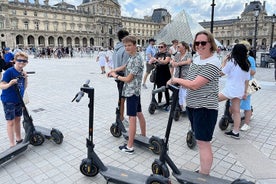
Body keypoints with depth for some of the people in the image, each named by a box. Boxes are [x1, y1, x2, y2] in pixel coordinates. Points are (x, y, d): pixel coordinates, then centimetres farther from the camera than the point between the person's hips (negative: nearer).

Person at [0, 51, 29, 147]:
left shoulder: (22, 72, 3)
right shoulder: (9, 71, -18)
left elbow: (24, 87, 5)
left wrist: (25, 78, -9)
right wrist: (9, 84, -39)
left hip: (18, 100, 7)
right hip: (9, 101, -7)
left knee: (17, 119, 18)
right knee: (10, 122, 0)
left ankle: (18, 139, 33)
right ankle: (12, 145, 9)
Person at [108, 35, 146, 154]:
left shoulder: (136, 60, -20)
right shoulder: (132, 58, 11)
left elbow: (128, 79, -20)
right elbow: (125, 66, 30)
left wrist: (116, 76, -4)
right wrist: (113, 71, 16)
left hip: (132, 92, -10)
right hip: (135, 91, 10)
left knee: (132, 117, -7)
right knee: (139, 114, 17)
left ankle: (129, 147, -1)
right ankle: (143, 136, 32)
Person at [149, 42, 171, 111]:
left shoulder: (167, 54, -6)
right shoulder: (157, 54, 9)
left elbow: (165, 61, -25)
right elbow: (150, 62, 1)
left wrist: (157, 60, -39)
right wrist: (151, 61, -23)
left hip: (165, 74, -5)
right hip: (158, 73, 5)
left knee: (165, 89, 1)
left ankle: (167, 104, 12)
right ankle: (159, 102, 24)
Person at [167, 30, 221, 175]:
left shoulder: (212, 63, -18)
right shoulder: (196, 58, 10)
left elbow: (195, 84, -25)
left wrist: (176, 79, -12)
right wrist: (175, 82, -1)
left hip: (205, 108, -9)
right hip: (192, 105, 9)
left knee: (203, 142, -1)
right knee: (200, 141, 19)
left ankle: (204, 176, 15)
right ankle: (203, 171, 34)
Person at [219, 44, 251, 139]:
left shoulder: (232, 61, -9)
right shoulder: (246, 64, 9)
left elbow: (222, 72, -4)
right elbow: (247, 80, 12)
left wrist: (224, 61, 7)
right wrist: (245, 92, 19)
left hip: (230, 90, -7)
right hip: (239, 91, 7)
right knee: (236, 111, 11)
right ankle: (235, 132, 18)